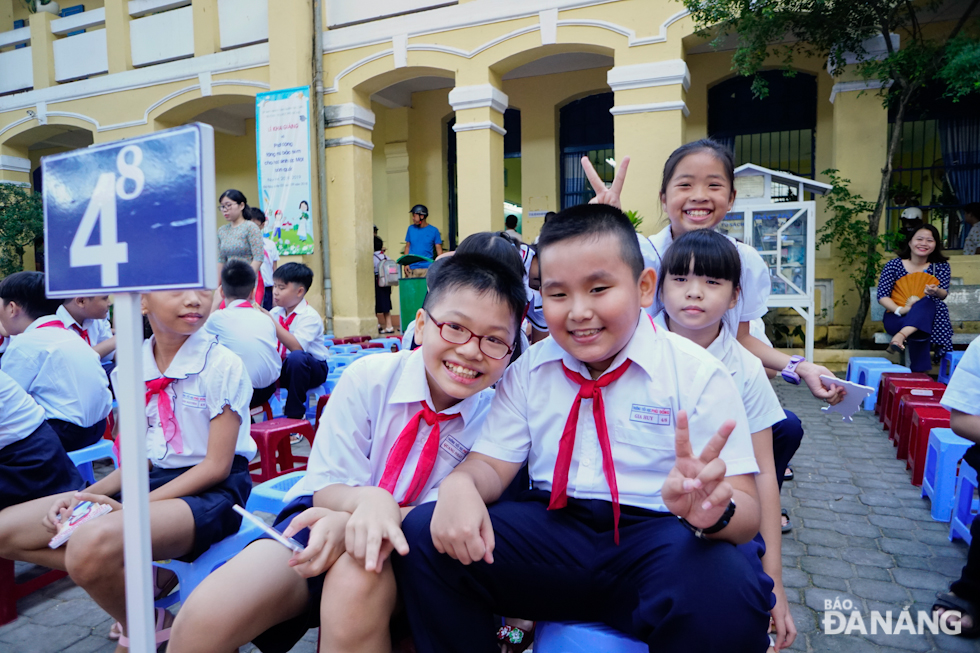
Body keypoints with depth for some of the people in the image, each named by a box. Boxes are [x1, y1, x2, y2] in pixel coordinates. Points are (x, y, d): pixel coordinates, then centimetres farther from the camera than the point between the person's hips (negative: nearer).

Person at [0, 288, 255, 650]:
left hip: (212, 492, -7)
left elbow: (217, 466, -14)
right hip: (152, 481, 8)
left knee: (91, 545, -32)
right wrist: (87, 495, -5)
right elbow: (142, 458, 12)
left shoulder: (223, 364, -13)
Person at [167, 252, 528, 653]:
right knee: (205, 616, -22)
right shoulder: (368, 377, -13)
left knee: (356, 581, -35)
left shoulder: (492, 415, -13)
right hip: (327, 517, 1)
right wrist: (367, 499, -33)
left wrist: (348, 524, -29)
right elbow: (328, 487, -9)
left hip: (398, 545, 0)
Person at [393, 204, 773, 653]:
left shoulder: (698, 374, -4)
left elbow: (745, 510, -7)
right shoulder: (527, 371, 7)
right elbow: (491, 464, 6)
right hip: (552, 532, 3)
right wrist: (459, 486, -18)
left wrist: (711, 511, -32)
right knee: (421, 536, -17)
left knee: (724, 595, -35)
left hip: (658, 542, -2)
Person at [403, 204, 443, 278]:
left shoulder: (433, 230, 1)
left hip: (427, 268, -2)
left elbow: (439, 249, 2)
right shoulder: (411, 228, 8)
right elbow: (407, 246, 13)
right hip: (412, 268, 2)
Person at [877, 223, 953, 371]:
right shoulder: (894, 265, 0)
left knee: (926, 302, -35)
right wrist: (900, 310, -24)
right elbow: (882, 296, -5)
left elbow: (943, 294, -3)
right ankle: (919, 371, -30)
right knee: (919, 330, -35)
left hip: (930, 315, 1)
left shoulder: (941, 266, 7)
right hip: (896, 318, -1)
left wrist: (936, 292, -30)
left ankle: (900, 336, -52)